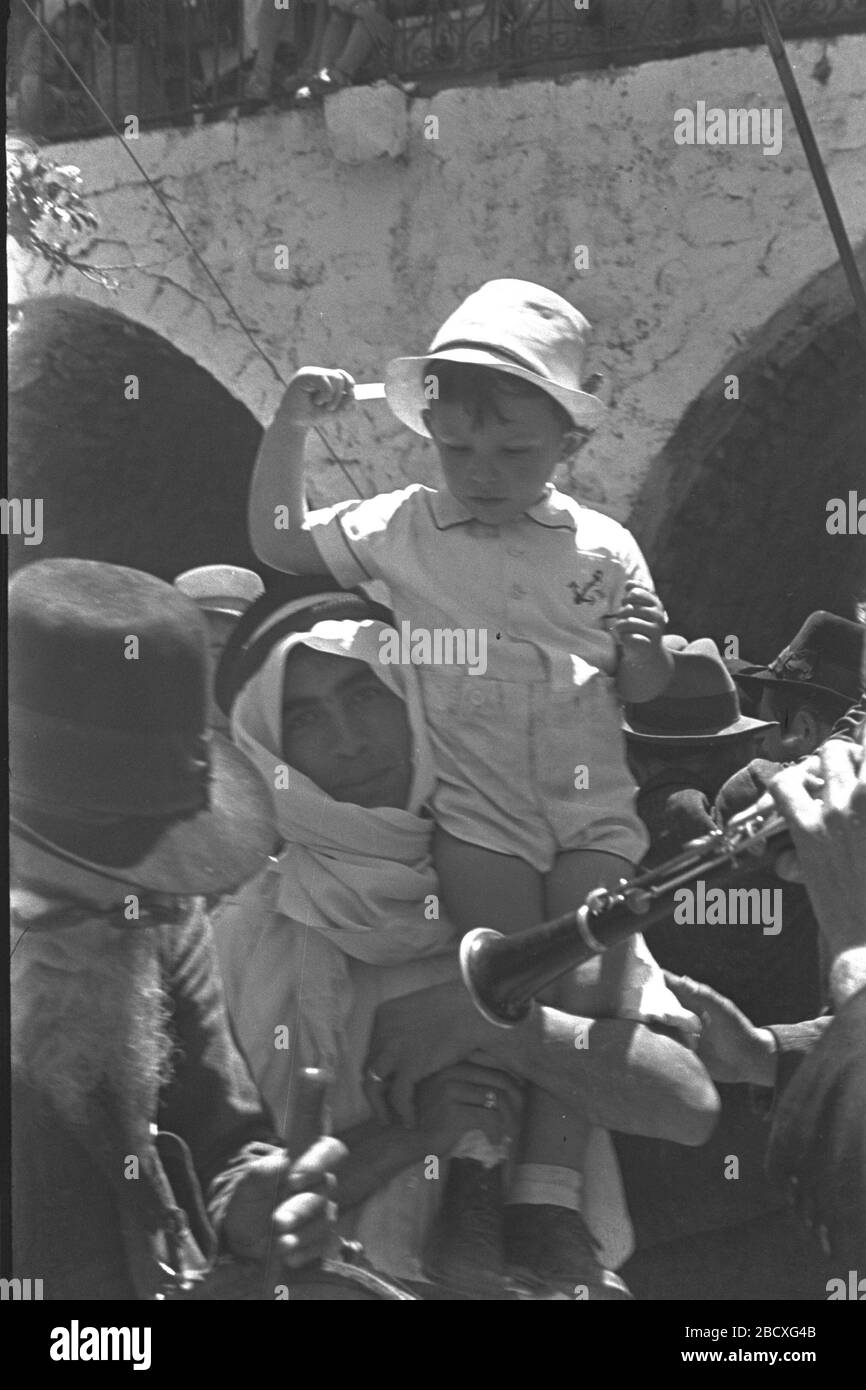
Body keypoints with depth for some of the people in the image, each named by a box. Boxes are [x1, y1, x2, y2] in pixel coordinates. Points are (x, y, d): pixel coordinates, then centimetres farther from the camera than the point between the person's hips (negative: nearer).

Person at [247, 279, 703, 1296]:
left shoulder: (602, 550, 5)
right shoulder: (403, 529, 4)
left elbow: (643, 694, 9)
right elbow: (279, 544, 7)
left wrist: (645, 651, -15)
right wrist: (289, 430, -4)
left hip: (589, 803, 2)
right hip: (475, 803, -1)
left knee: (589, 981, -10)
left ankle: (548, 1195, -3)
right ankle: (473, 1184, -2)